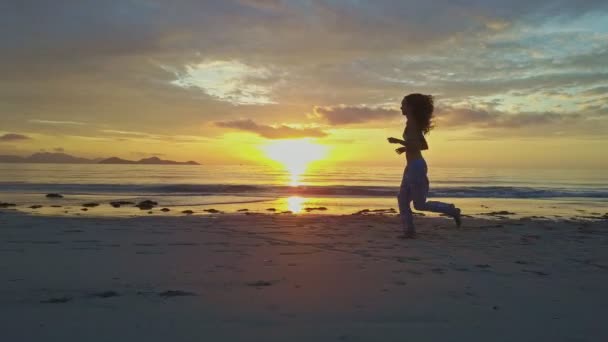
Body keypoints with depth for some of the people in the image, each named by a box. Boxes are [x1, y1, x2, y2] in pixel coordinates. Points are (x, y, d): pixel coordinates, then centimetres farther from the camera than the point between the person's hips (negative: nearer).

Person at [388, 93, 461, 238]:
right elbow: (424, 146, 20)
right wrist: (406, 148, 21)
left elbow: (416, 145, -22)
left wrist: (398, 141, -17)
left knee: (420, 204, -2)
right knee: (402, 199, 8)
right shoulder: (415, 123, 15)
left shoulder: (411, 122, -12)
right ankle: (409, 231, 9)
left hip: (416, 166, -10)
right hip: (412, 166, 10)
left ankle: (452, 210, 10)